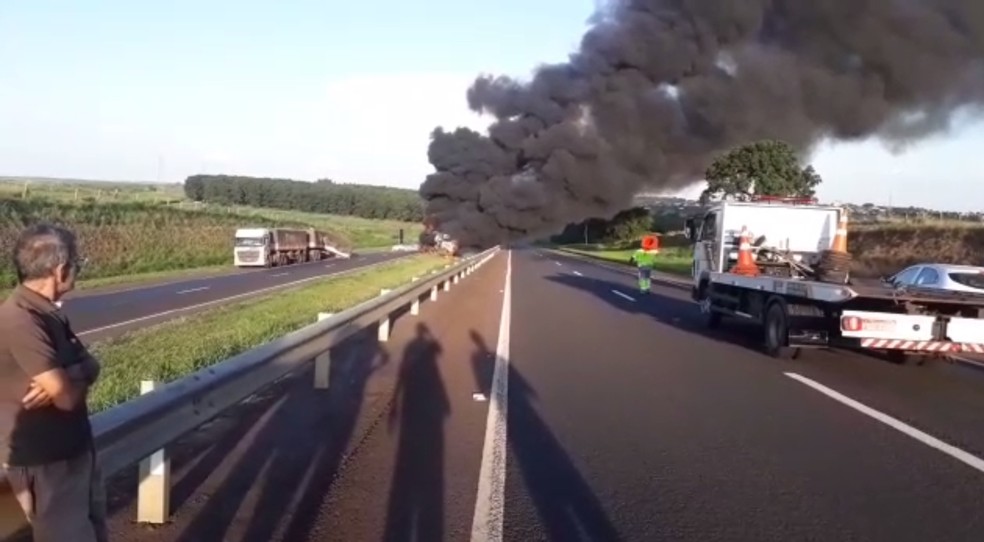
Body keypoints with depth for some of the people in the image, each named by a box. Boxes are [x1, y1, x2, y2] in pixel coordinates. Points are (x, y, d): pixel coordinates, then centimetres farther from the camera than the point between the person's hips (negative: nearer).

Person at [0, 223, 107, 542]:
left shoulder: (48, 313, 5)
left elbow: (91, 366, 4)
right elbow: (67, 397, -26)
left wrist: (64, 378, -17)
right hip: (44, 462, -9)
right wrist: (72, 378, -4)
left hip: (73, 448, 9)